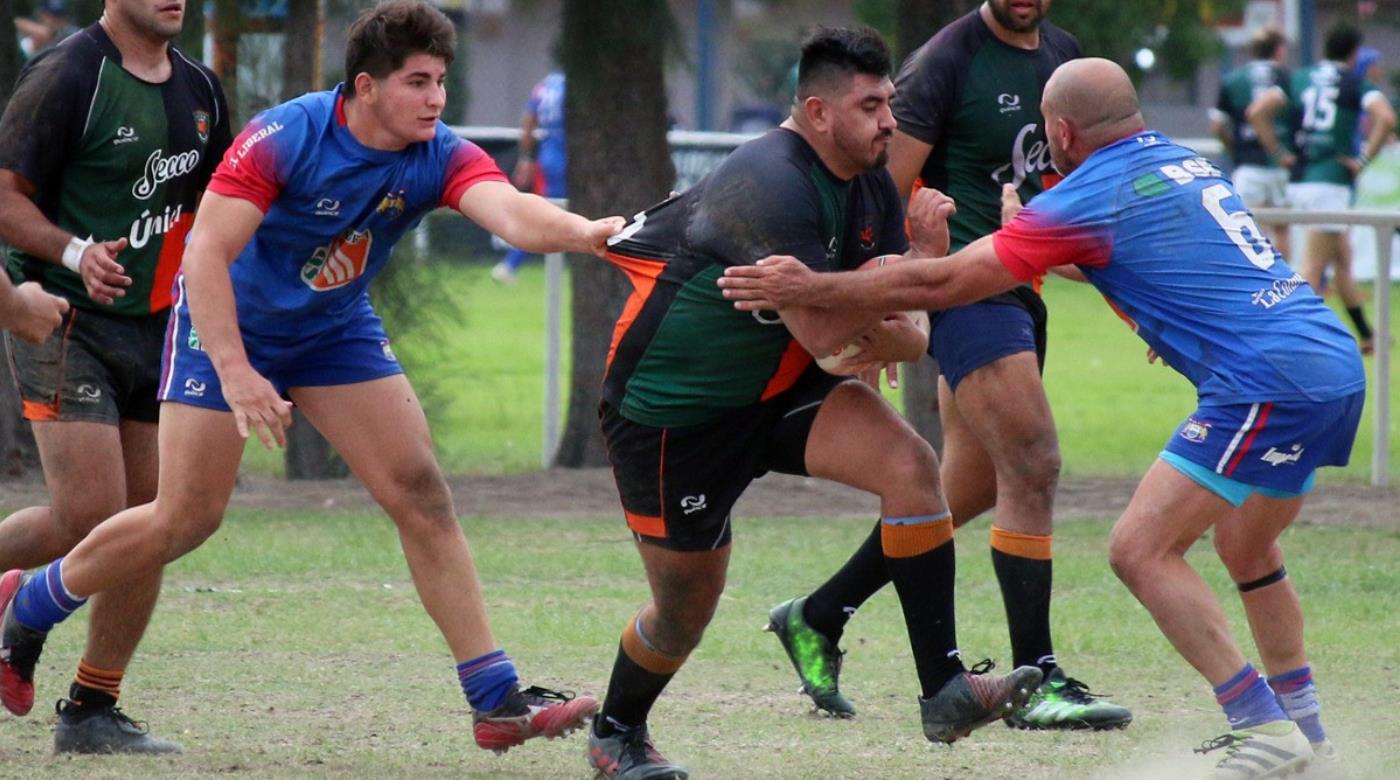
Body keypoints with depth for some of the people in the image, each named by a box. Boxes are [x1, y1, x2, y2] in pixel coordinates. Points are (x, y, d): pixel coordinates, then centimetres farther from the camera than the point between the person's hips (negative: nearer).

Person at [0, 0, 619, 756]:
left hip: (335, 329, 5)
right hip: (229, 324, -5)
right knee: (186, 517, -7)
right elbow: (206, 253, -31)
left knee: (421, 493, -7)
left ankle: (497, 699, -6)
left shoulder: (439, 157, -16)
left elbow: (512, 213, -35)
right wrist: (235, 373, -39)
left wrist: (587, 232, -56)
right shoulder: (284, 138, -28)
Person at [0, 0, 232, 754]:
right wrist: (75, 252, -27)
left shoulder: (198, 89, 11)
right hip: (65, 318, -7)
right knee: (89, 515, -18)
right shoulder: (68, 75, -11)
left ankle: (91, 710, 10)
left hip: (155, 325, 7)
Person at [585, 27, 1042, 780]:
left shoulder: (870, 186, 0)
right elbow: (823, 332, -32)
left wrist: (886, 336, -18)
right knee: (685, 610, 4)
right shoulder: (770, 186, -28)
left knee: (909, 462, -19)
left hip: (781, 388, 7)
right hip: (670, 405, -7)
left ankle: (944, 690, -19)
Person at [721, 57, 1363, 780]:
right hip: (1334, 364, 9)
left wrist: (810, 288, -2)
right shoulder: (1182, 161, 18)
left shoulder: (1091, 197, -7)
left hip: (1269, 381, -9)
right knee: (1245, 548, 26)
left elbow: (943, 283, -7)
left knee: (1141, 548, -8)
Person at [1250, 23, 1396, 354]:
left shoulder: (1300, 79, 11)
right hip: (1331, 182, -6)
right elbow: (1386, 118, -19)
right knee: (1313, 270, -7)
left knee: (1342, 259, 18)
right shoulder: (1356, 84, -2)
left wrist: (1281, 153, 8)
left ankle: (1366, 336, 26)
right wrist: (1363, 159, -10)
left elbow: (1257, 112, 5)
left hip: (1299, 180, 6)